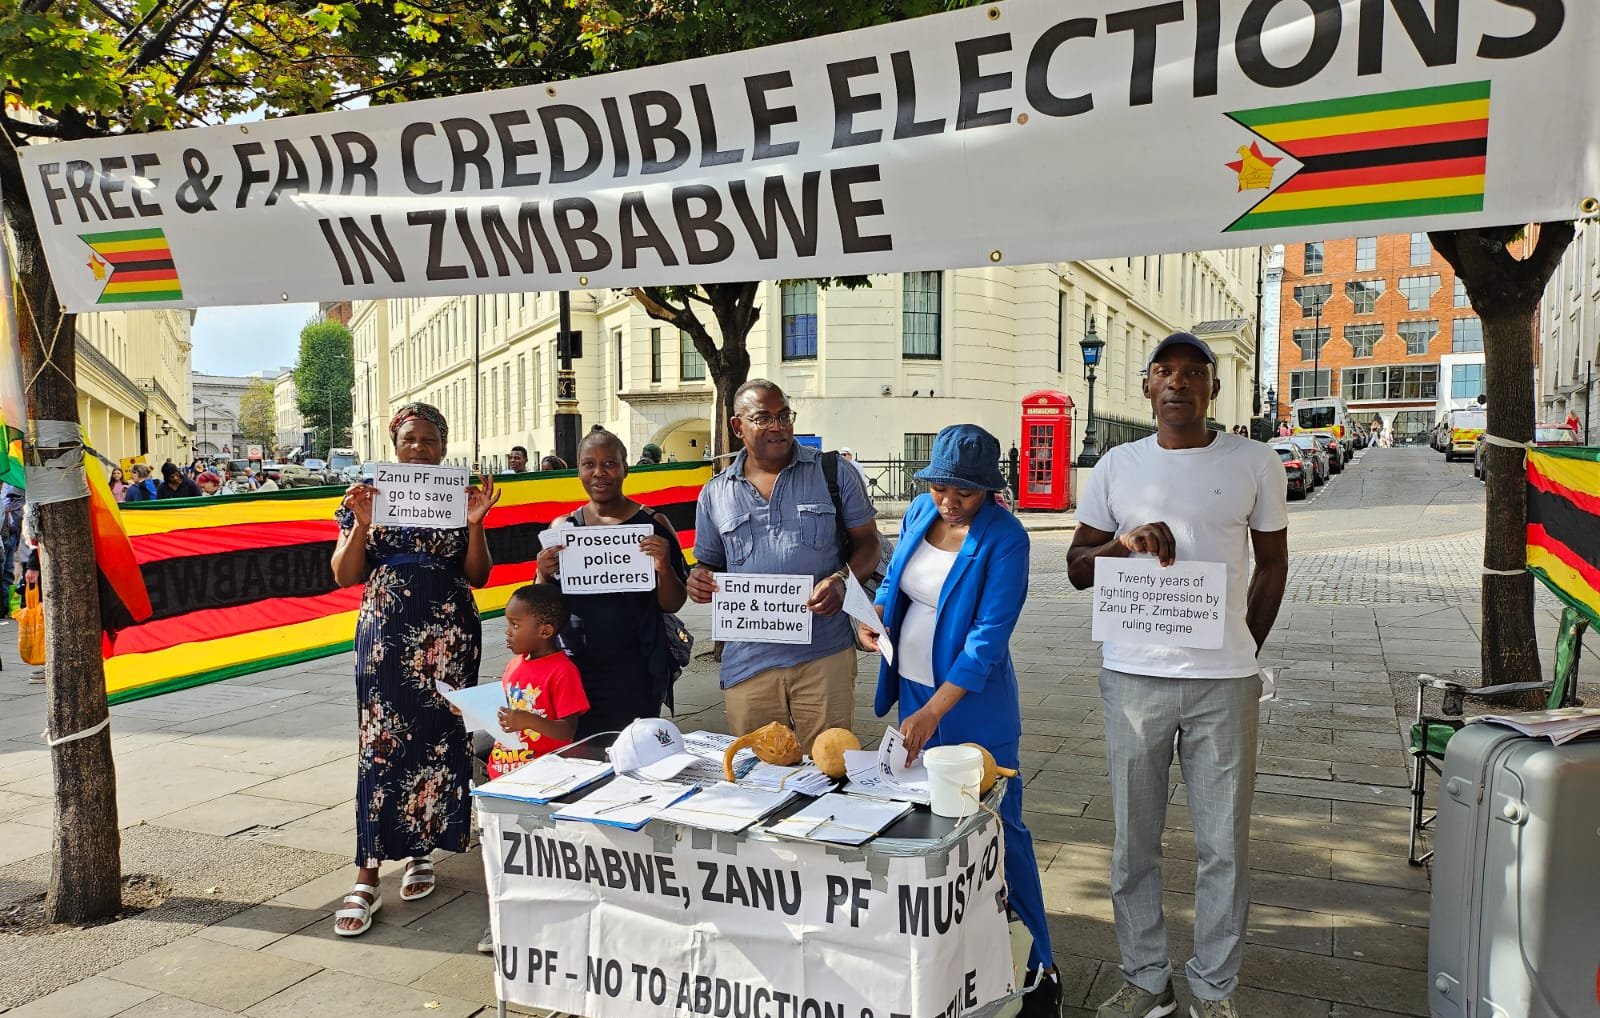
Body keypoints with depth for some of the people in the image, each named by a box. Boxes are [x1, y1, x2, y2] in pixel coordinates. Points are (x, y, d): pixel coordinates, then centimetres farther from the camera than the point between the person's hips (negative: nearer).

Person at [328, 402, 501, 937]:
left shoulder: (459, 496, 6)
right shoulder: (369, 495, 6)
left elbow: (477, 577, 3)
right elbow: (345, 576, 1)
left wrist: (475, 524, -10)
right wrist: (361, 524, -13)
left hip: (448, 632, 1)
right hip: (386, 631, -1)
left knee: (438, 739, 3)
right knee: (380, 743, -6)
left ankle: (420, 850, 21)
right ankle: (367, 879, -3)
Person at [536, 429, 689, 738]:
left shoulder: (651, 524, -2)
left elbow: (673, 605, 0)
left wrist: (664, 568, -18)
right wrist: (544, 576, -10)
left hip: (634, 673, -2)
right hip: (576, 667, 2)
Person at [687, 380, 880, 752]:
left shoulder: (833, 473, 3)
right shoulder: (715, 494, 10)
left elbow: (866, 543, 5)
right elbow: (709, 565, 18)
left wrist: (841, 580, -15)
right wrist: (698, 582, -6)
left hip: (825, 656, -2)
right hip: (747, 662, 2)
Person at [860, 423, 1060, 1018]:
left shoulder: (1004, 538, -18)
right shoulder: (919, 513, 1)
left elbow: (989, 638, -23)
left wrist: (932, 713, -28)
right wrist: (874, 617, -4)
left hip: (972, 704, -6)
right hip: (913, 690, 7)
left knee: (996, 828, -1)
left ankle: (1037, 966, 13)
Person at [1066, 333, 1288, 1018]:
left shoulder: (1255, 465, 3)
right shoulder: (1117, 467, 5)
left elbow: (1272, 565, 12)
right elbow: (1077, 567, 8)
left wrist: (1244, 652, 9)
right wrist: (1123, 543, -12)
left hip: (1224, 682, -1)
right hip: (1133, 678, 1)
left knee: (1224, 845, 6)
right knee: (1134, 842, 8)